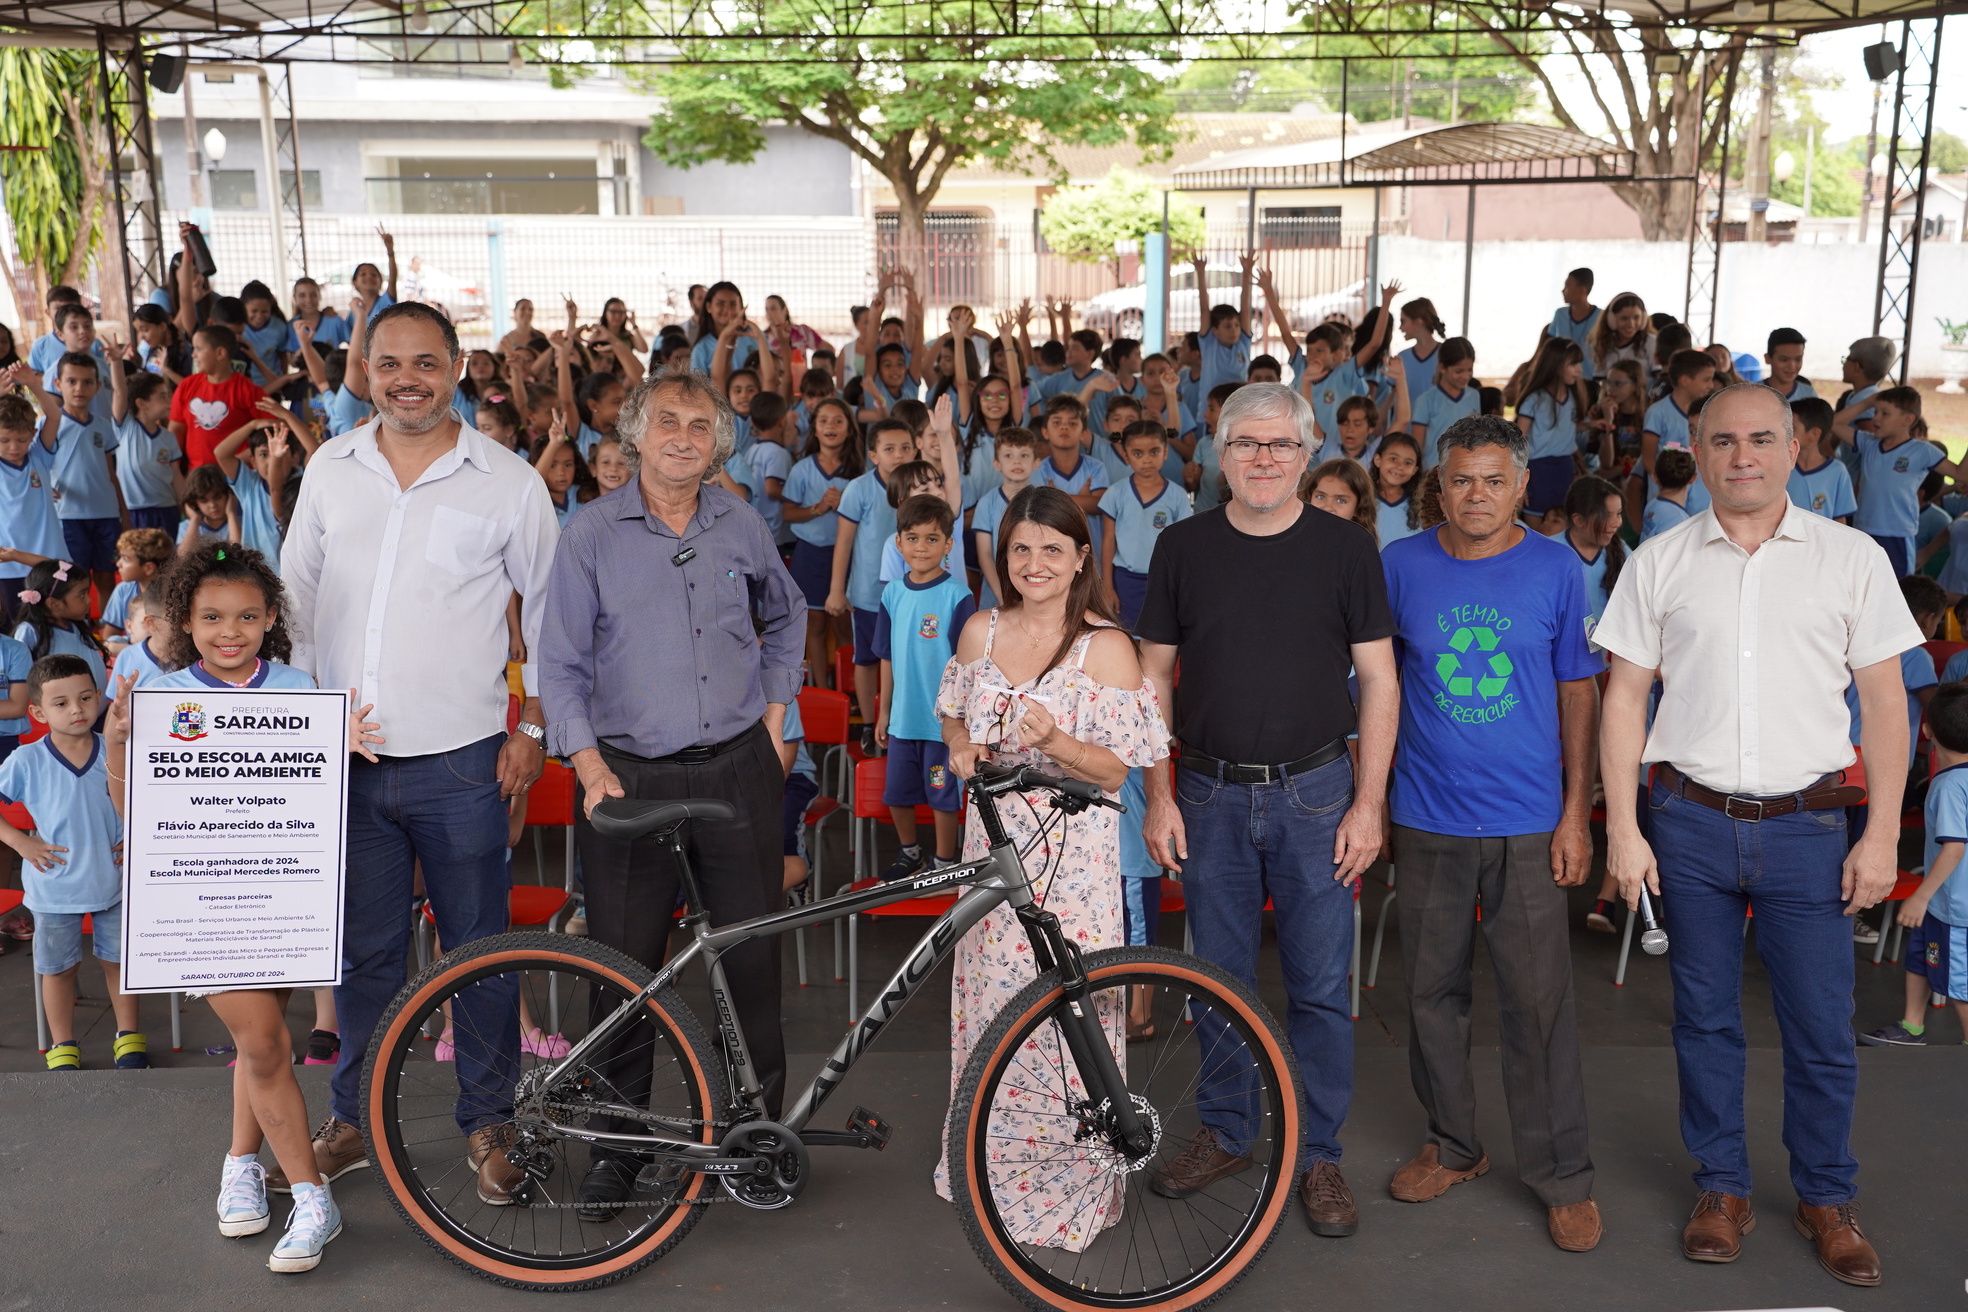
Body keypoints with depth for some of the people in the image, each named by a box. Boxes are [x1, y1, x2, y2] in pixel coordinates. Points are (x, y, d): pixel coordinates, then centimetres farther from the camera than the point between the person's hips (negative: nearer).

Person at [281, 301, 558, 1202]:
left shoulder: (507, 481, -3)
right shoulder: (330, 469, 6)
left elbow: (550, 610, 4)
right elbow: (294, 597, 14)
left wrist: (531, 729, -1)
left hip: (459, 760, -2)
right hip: (345, 758, 3)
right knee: (362, 949, 13)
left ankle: (487, 1123, 23)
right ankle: (353, 1121, 29)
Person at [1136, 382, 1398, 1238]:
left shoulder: (1345, 549, -1)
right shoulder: (1183, 547, 3)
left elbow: (1379, 679, 0)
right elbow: (1154, 676, 6)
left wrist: (1369, 804, -6)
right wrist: (1158, 797, 0)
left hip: (1314, 794, -1)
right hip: (1211, 796, 2)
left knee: (1321, 985, 4)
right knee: (1217, 976, 11)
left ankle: (1318, 1154, 19)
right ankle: (1224, 1134, 28)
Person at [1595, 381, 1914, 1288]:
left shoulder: (1852, 558, 2)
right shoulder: (1659, 562, 3)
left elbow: (1885, 703, 3)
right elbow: (1624, 698, 3)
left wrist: (1881, 835, -2)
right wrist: (1623, 829, -3)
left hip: (1805, 825, -1)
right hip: (1691, 821, 1)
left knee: (1821, 1026, 5)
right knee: (1704, 1017, 11)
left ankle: (1827, 1199, 25)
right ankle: (1722, 1188, 27)